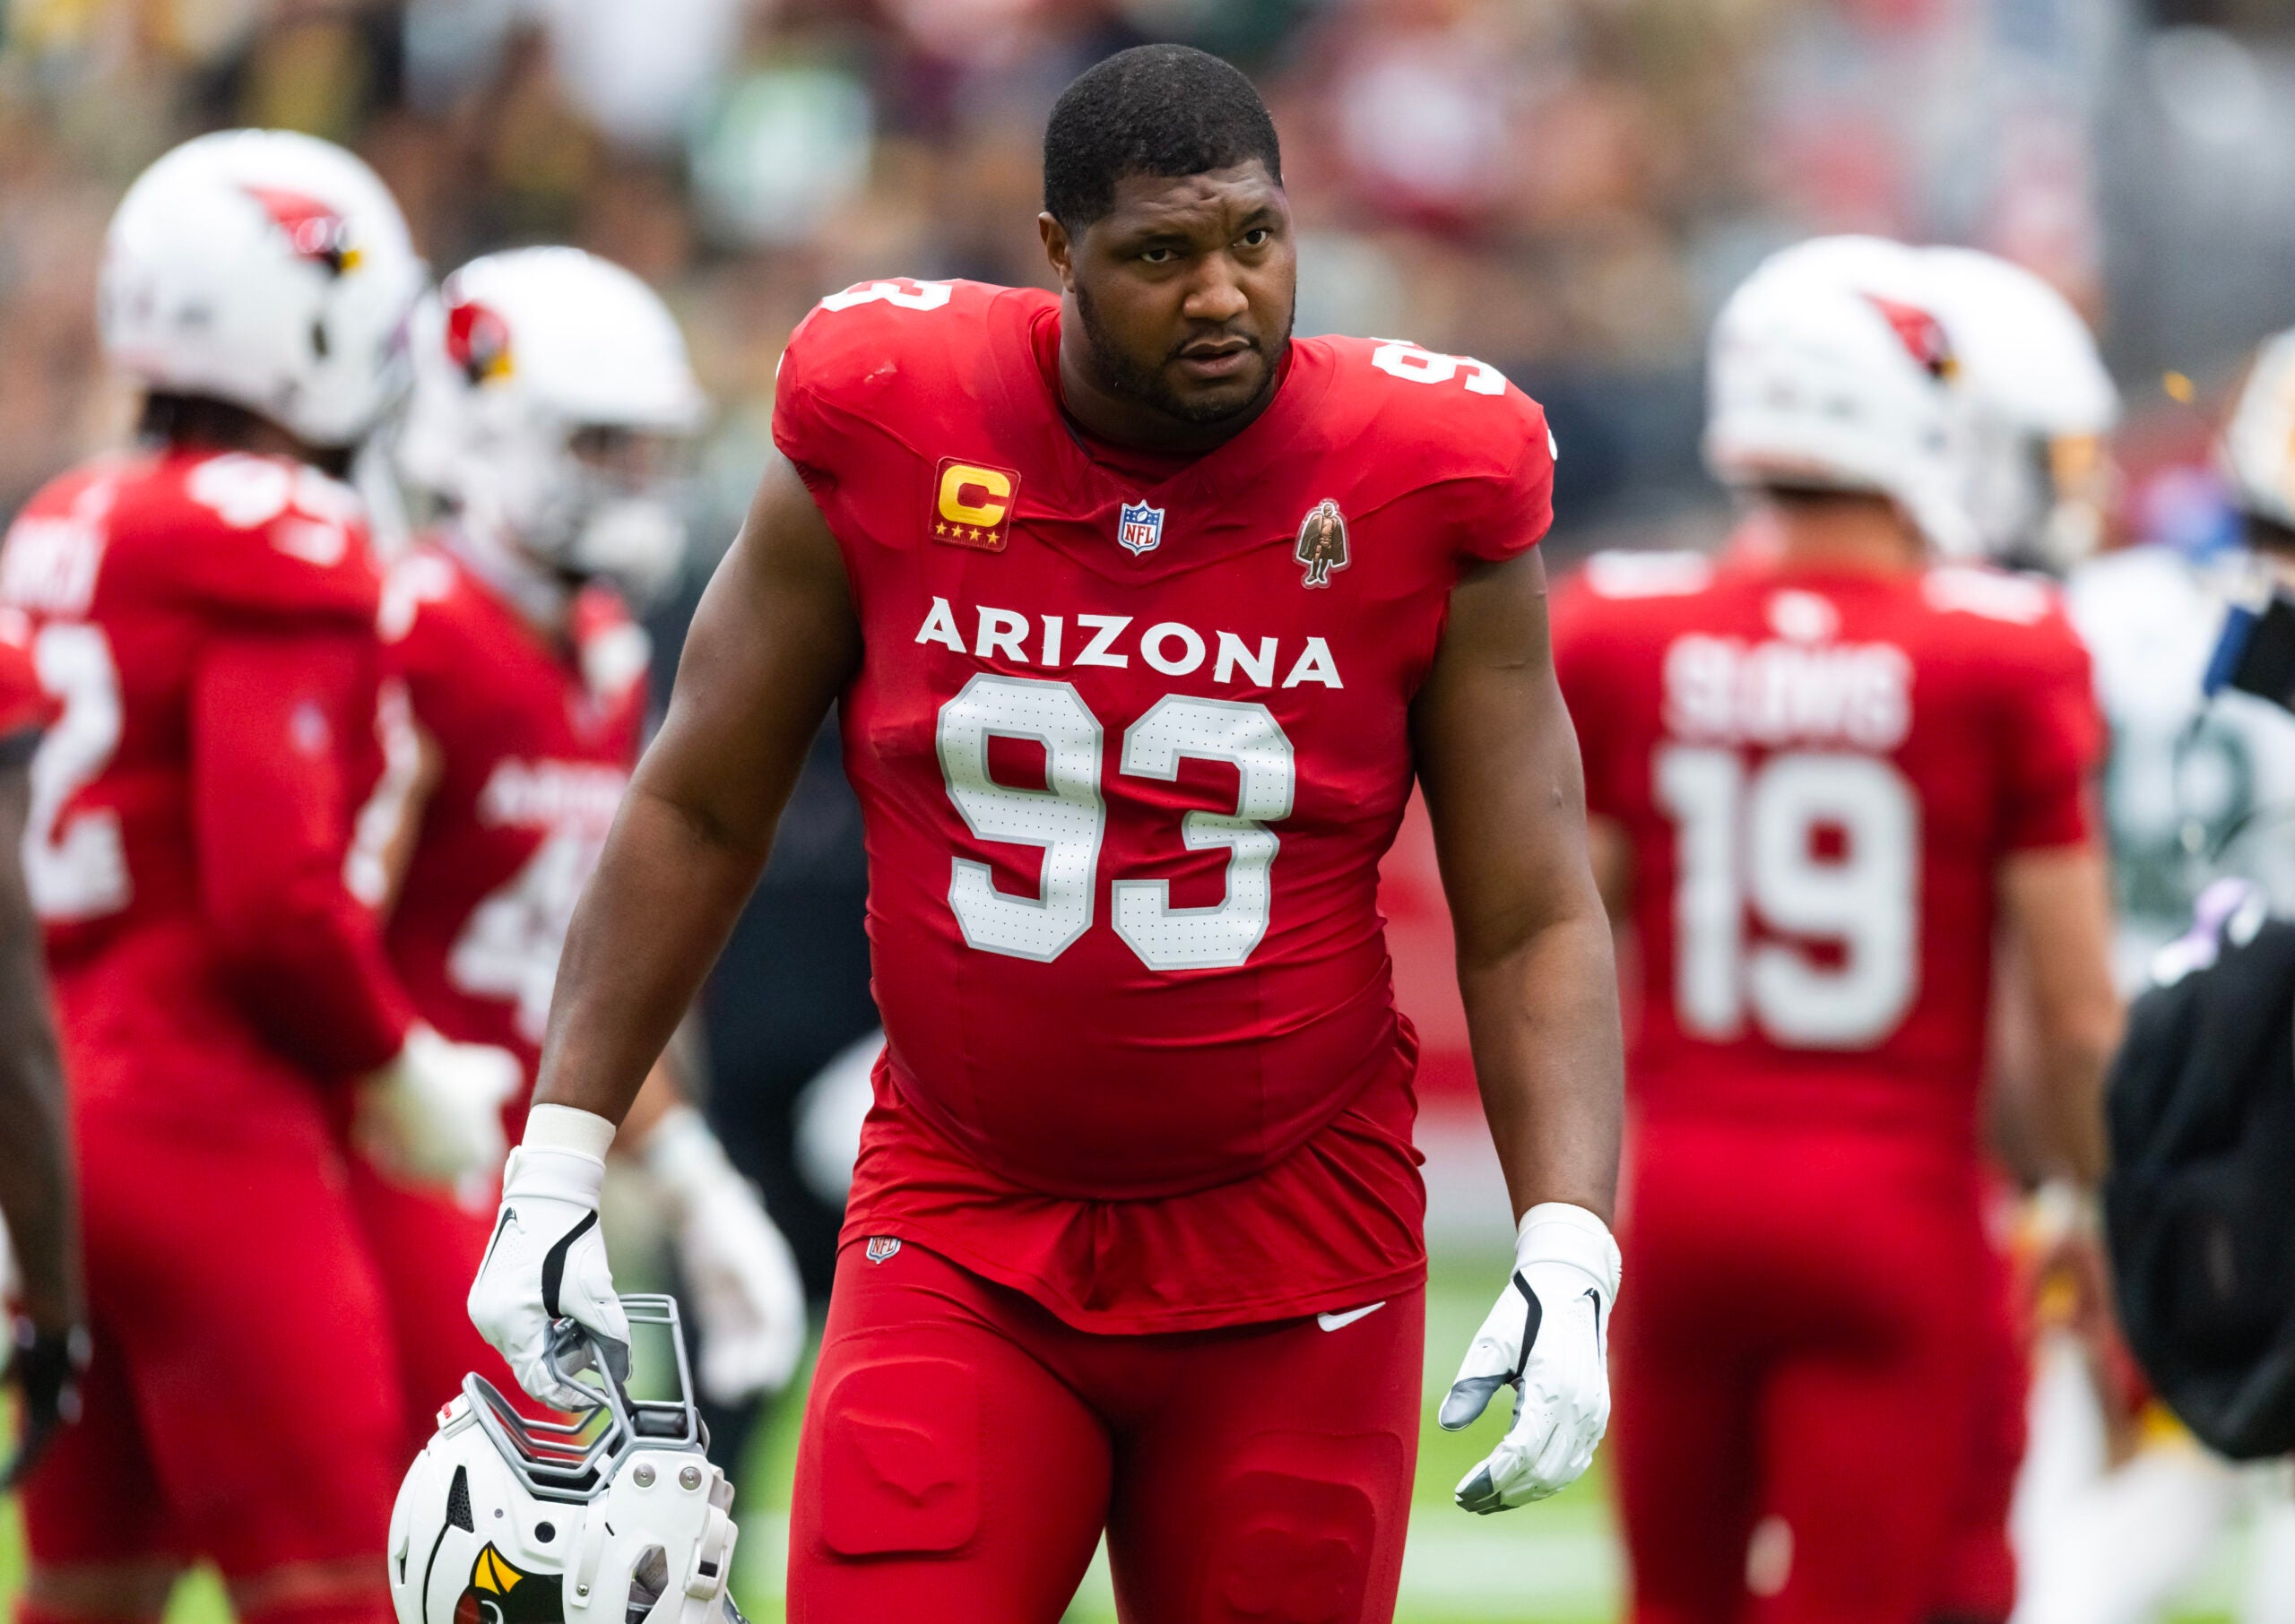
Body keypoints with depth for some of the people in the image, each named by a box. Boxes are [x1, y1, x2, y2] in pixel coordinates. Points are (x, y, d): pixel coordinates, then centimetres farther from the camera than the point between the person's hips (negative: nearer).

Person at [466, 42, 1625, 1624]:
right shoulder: (890, 438, -5)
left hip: (1291, 1255, 0)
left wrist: (1568, 1264, -15)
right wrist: (557, 1167, 3)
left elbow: (1533, 924, -2)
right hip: (963, 1238, 0)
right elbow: (697, 814, 6)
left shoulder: (1422, 496, -6)